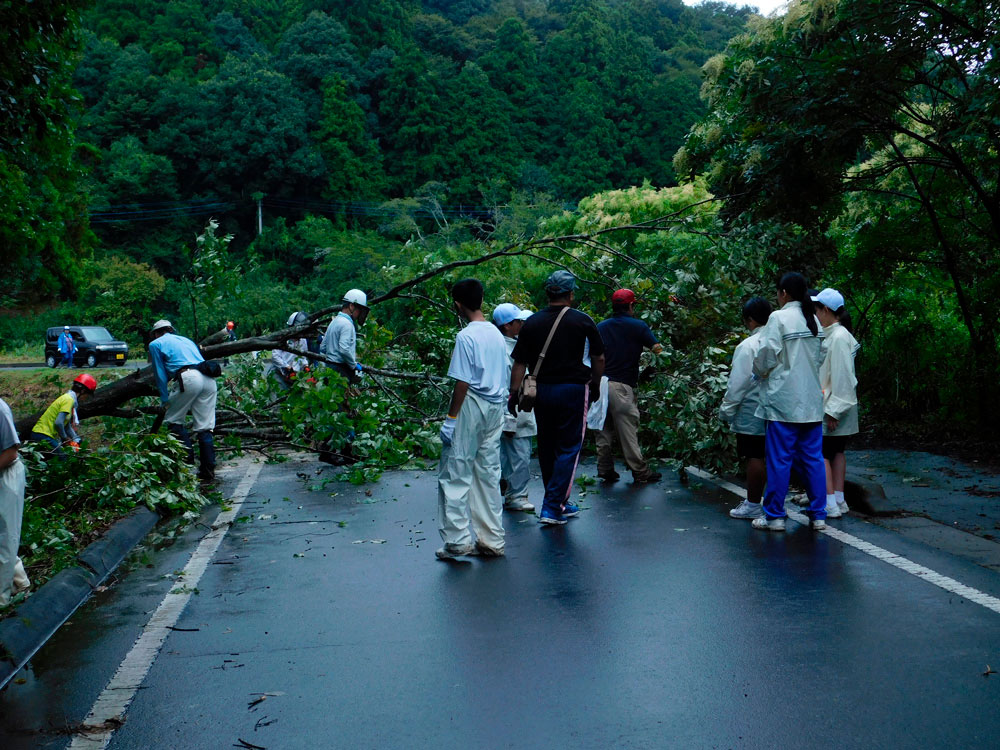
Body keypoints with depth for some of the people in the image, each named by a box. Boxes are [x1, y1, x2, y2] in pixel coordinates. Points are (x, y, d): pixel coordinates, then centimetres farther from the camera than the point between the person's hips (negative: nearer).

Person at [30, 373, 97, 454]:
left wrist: (76, 440, 16)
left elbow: (67, 426, 20)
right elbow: (58, 423, -25)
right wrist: (65, 438, -11)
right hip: (43, 436, -10)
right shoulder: (69, 400, -15)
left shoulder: (68, 397, 15)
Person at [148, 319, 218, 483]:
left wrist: (165, 400, 22)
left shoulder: (156, 344, 18)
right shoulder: (186, 340, 34)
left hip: (189, 378, -6)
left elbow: (160, 374, 15)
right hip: (209, 380, 6)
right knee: (204, 427, 8)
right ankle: (208, 471, 7)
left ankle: (188, 462, 1)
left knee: (174, 420, 11)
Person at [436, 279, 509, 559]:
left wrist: (451, 418, -11)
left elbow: (463, 382, -15)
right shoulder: (497, 334, 10)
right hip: (496, 408, 8)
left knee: (456, 474, 1)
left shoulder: (466, 336, -13)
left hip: (471, 407, -7)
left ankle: (458, 540, 2)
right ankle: (492, 540, 18)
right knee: (488, 475, 12)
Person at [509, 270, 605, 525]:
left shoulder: (532, 322, 2)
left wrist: (514, 393, 5)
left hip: (542, 390, 4)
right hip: (573, 390, -3)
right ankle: (552, 507, -5)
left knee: (547, 447, 15)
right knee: (568, 448, 2)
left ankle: (559, 503, 26)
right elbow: (599, 358, 4)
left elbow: (519, 362, 0)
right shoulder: (582, 321, -4)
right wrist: (595, 386, 18)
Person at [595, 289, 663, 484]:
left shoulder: (600, 327, 12)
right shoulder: (638, 326, -2)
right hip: (621, 386, -5)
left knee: (604, 430, 12)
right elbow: (657, 350, 0)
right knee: (628, 431, 0)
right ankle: (641, 473, 8)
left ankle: (605, 470, 17)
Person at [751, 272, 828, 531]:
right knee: (813, 458, 10)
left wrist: (759, 371, 8)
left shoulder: (779, 318, -10)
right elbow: (820, 357, 13)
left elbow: (766, 357, -12)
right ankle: (819, 514, 15)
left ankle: (774, 516, 7)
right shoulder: (814, 320, 9)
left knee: (779, 459, 0)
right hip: (811, 401, 6)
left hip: (783, 400, -6)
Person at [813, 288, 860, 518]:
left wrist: (833, 410, -20)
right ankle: (839, 500, 19)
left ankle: (830, 504, -6)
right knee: (837, 451, 13)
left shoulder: (838, 337, -17)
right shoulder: (831, 334, 12)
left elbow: (840, 376, -20)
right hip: (838, 406, 10)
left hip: (833, 406, -10)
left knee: (820, 453, -7)